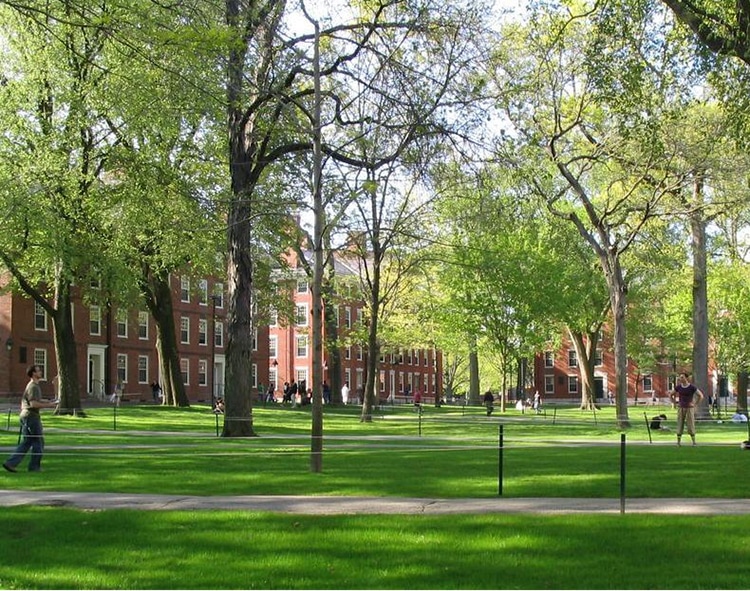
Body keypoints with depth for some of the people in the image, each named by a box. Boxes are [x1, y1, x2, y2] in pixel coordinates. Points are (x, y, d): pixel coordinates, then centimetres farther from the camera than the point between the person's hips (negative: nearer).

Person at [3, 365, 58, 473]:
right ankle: (34, 466, 7)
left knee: (26, 442, 11)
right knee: (38, 442, 1)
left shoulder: (32, 385, 17)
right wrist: (48, 405, -18)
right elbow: (33, 404, -24)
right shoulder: (33, 387, -15)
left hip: (25, 416, 10)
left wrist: (49, 401, 19)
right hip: (31, 416, -10)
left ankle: (11, 463, 5)